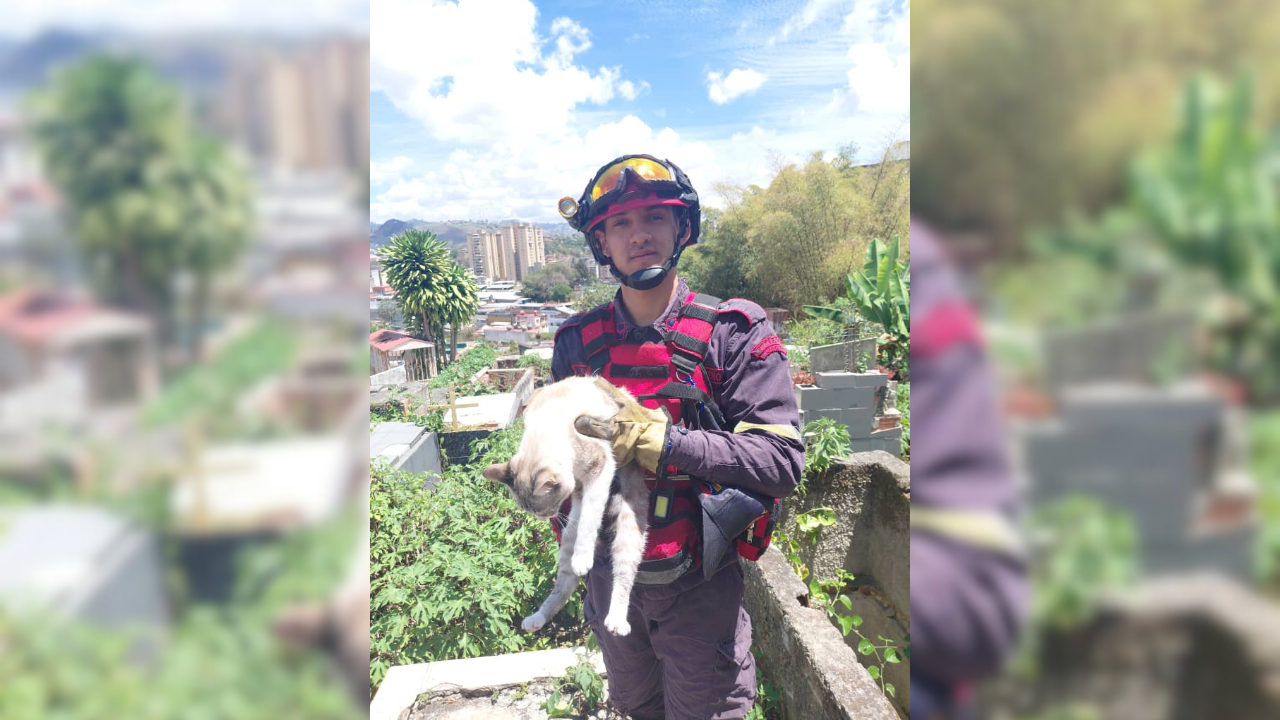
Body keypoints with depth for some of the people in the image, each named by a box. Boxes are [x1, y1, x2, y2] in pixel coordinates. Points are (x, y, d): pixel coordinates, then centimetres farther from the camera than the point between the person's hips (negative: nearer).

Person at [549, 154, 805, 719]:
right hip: (610, 576, 4)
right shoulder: (579, 343, -3)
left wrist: (673, 444, -30)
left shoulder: (732, 334, -14)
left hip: (700, 582, -3)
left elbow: (783, 460, -21)